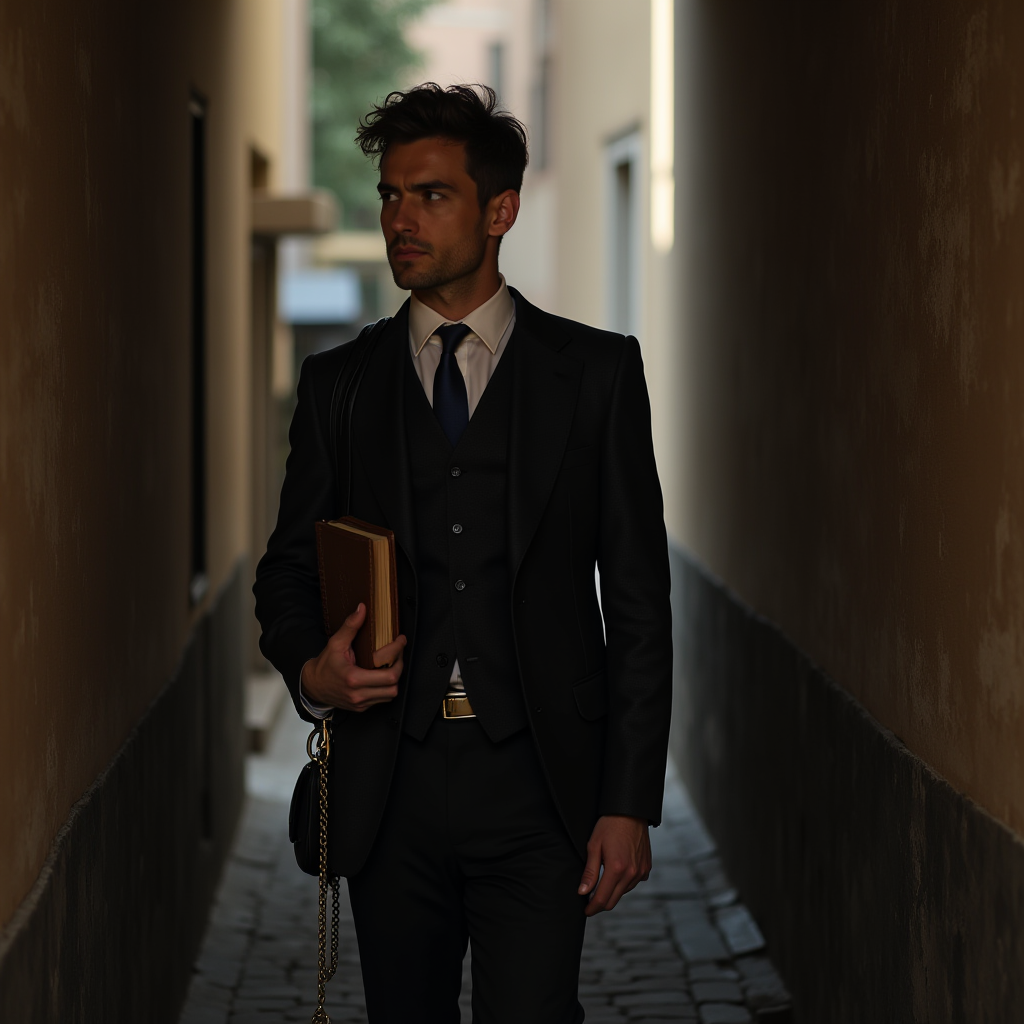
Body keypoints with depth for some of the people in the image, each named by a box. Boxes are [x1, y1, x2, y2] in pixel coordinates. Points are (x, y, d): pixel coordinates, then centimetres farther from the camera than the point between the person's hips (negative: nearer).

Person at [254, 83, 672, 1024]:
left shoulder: (595, 372, 4)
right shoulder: (338, 382, 10)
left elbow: (639, 600, 2)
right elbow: (288, 569, 16)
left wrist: (629, 803, -4)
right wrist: (312, 671, -8)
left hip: (538, 785, -2)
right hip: (389, 789, 3)